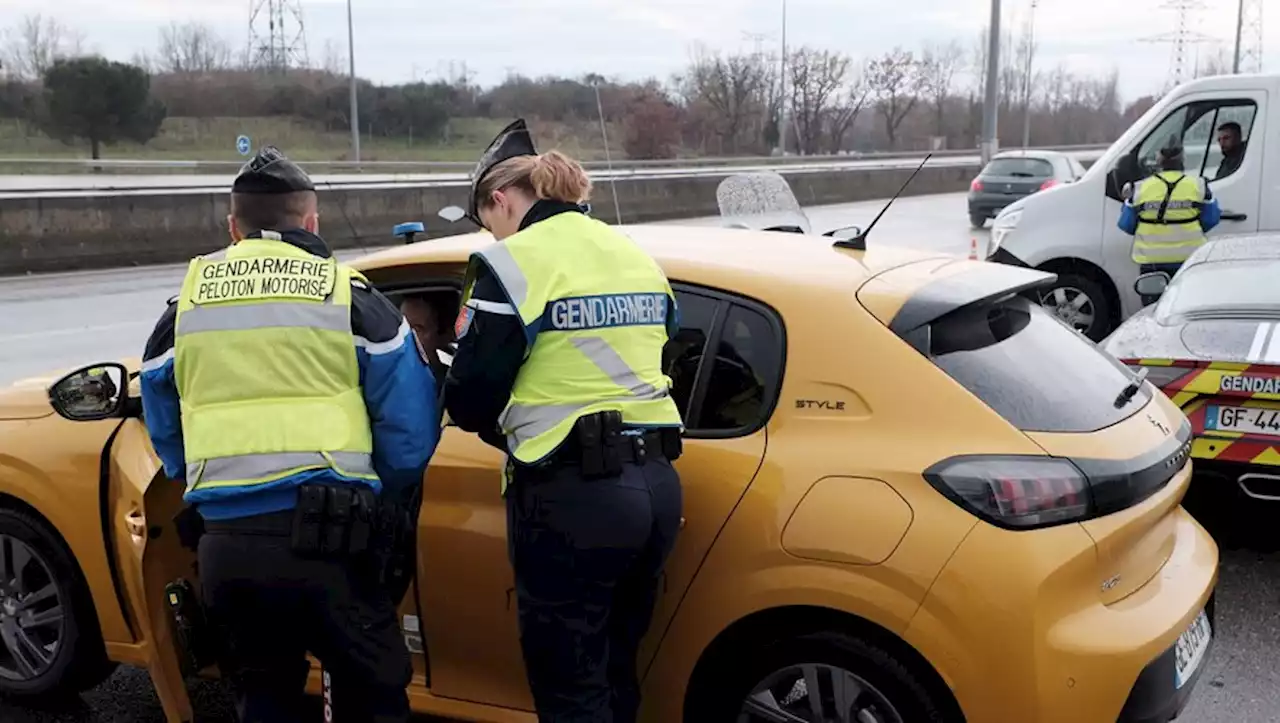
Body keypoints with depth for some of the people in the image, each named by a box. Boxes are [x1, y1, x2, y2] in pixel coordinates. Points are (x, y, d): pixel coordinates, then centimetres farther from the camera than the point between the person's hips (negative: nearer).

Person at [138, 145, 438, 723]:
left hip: (225, 541, 3)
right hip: (325, 534, -3)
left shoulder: (185, 306, 11)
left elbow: (166, 438, 18)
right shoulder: (351, 298, 2)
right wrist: (368, 500, 17)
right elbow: (410, 436, 1)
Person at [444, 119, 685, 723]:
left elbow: (469, 400, -8)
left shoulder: (512, 263, -8)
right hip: (655, 485, 8)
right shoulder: (639, 258, 14)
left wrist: (515, 432, 12)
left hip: (571, 495, -7)